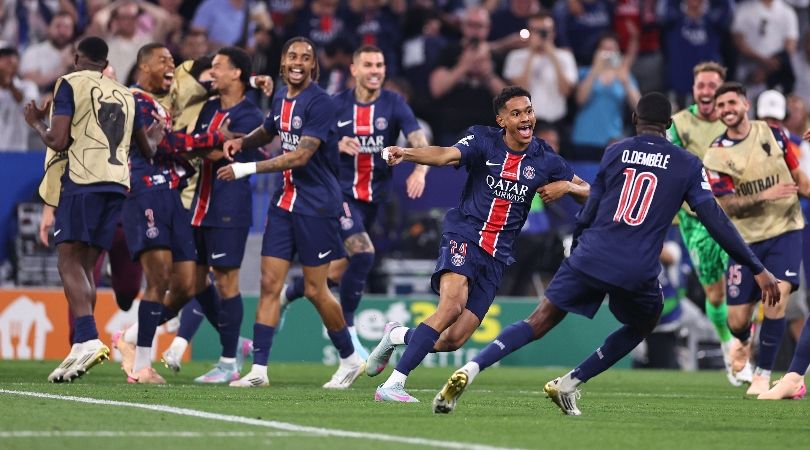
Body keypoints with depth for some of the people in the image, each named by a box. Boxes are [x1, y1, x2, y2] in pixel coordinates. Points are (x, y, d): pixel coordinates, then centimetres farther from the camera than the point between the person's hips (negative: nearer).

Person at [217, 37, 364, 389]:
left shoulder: (319, 102, -15)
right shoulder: (281, 97, 9)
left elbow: (300, 156, -21)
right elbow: (268, 131, 30)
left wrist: (248, 169, -21)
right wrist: (242, 141, 8)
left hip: (316, 205, -7)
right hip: (284, 201, 7)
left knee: (315, 290, -1)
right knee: (270, 283, -1)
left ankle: (350, 359, 18)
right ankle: (259, 368, -1)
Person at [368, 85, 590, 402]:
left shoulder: (545, 159, 6)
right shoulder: (484, 140, -4)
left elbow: (587, 192, 15)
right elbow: (447, 155, -22)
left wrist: (566, 186, -9)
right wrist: (406, 153, -42)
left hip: (497, 256, 4)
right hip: (464, 236, -4)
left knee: (453, 340, -5)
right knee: (453, 303, -32)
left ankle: (396, 336, 27)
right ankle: (393, 385, -30)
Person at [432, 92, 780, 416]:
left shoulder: (615, 152, 11)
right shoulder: (687, 165, 8)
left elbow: (590, 212, 13)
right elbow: (715, 220, 2)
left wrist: (577, 245, 31)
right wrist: (757, 269, 3)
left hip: (591, 258, 1)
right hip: (637, 274, -1)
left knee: (540, 322, 4)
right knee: (642, 325, 28)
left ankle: (469, 371, -14)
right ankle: (571, 383, 20)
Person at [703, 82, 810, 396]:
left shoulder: (771, 134, 1)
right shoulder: (716, 155, -7)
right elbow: (728, 205, -15)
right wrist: (765, 196, -28)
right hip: (746, 238, 0)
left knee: (776, 300, -21)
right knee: (737, 320, 1)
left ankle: (763, 375, -8)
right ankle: (743, 341, 41)